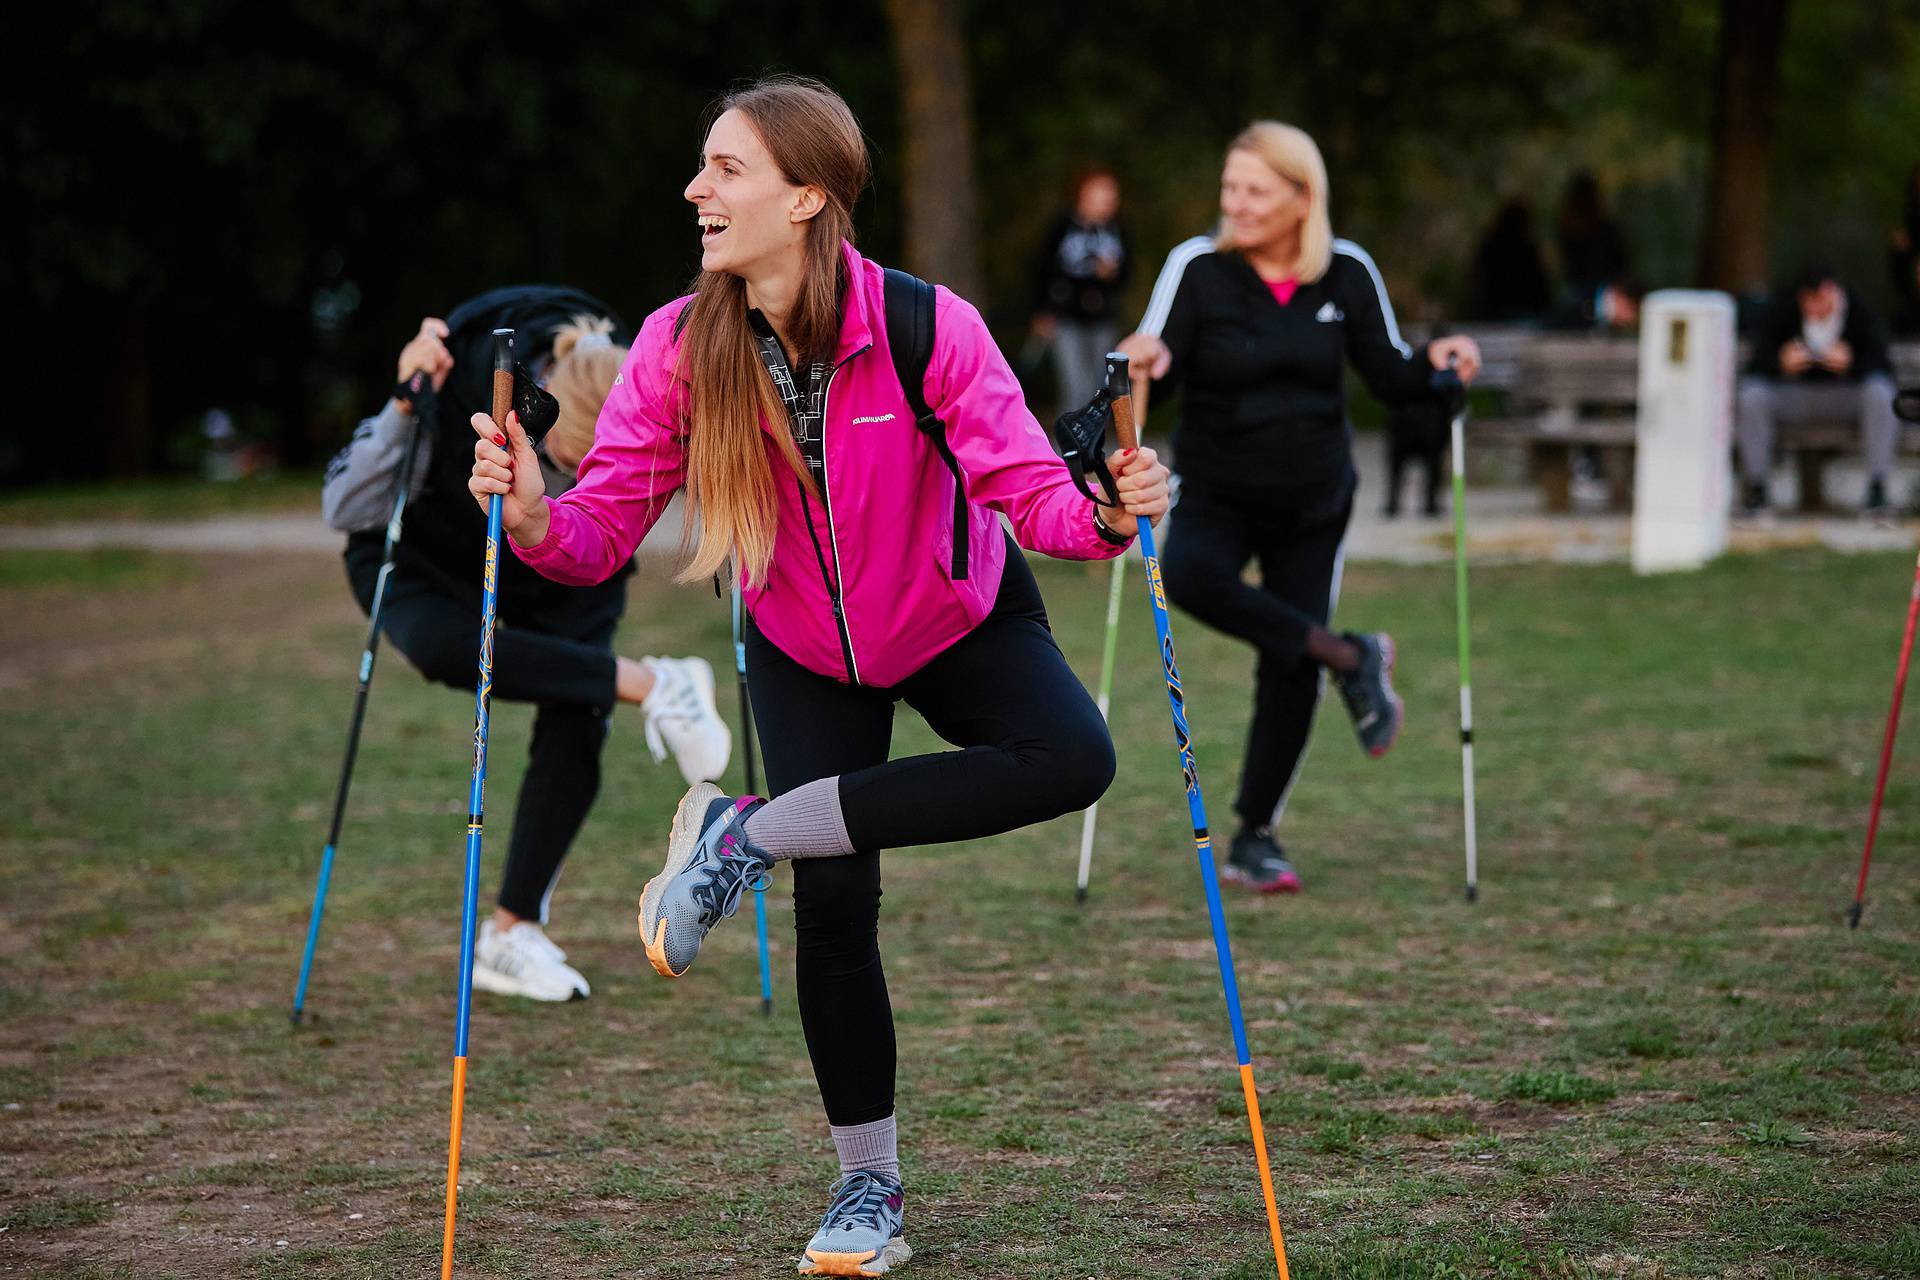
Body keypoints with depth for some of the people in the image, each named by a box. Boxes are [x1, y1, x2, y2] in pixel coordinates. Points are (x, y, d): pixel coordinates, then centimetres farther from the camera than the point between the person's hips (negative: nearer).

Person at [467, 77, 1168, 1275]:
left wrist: (1105, 517, -53)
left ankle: (747, 837, -19)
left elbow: (1029, 487, -32)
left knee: (1071, 760, -30)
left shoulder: (928, 329, -29)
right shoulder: (679, 347, -21)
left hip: (960, 621, -1)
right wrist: (538, 519, -45)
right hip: (805, 649, 1)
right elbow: (607, 523, -23)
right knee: (834, 905, -5)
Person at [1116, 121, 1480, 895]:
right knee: (1190, 576, -35)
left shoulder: (1347, 274, -4)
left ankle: (1255, 839, 17)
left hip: (1314, 501, 2)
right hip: (1218, 498, -2)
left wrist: (1435, 362, -21)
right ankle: (1348, 657, -19)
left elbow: (1392, 381, 0)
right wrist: (1144, 358, -41)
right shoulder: (1198, 267, -11)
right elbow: (1157, 372, -19)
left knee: (1290, 672, 0)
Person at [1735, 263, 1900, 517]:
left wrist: (1851, 364, -39)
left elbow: (1882, 365, -18)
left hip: (1845, 394, -1)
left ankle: (1877, 487, -28)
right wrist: (1782, 363, -38)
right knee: (1750, 394, -28)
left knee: (1880, 393, -32)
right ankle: (1756, 489, -21)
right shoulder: (1781, 313, -10)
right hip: (1795, 395, 1)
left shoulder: (1859, 311, -11)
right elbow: (1757, 365, -16)